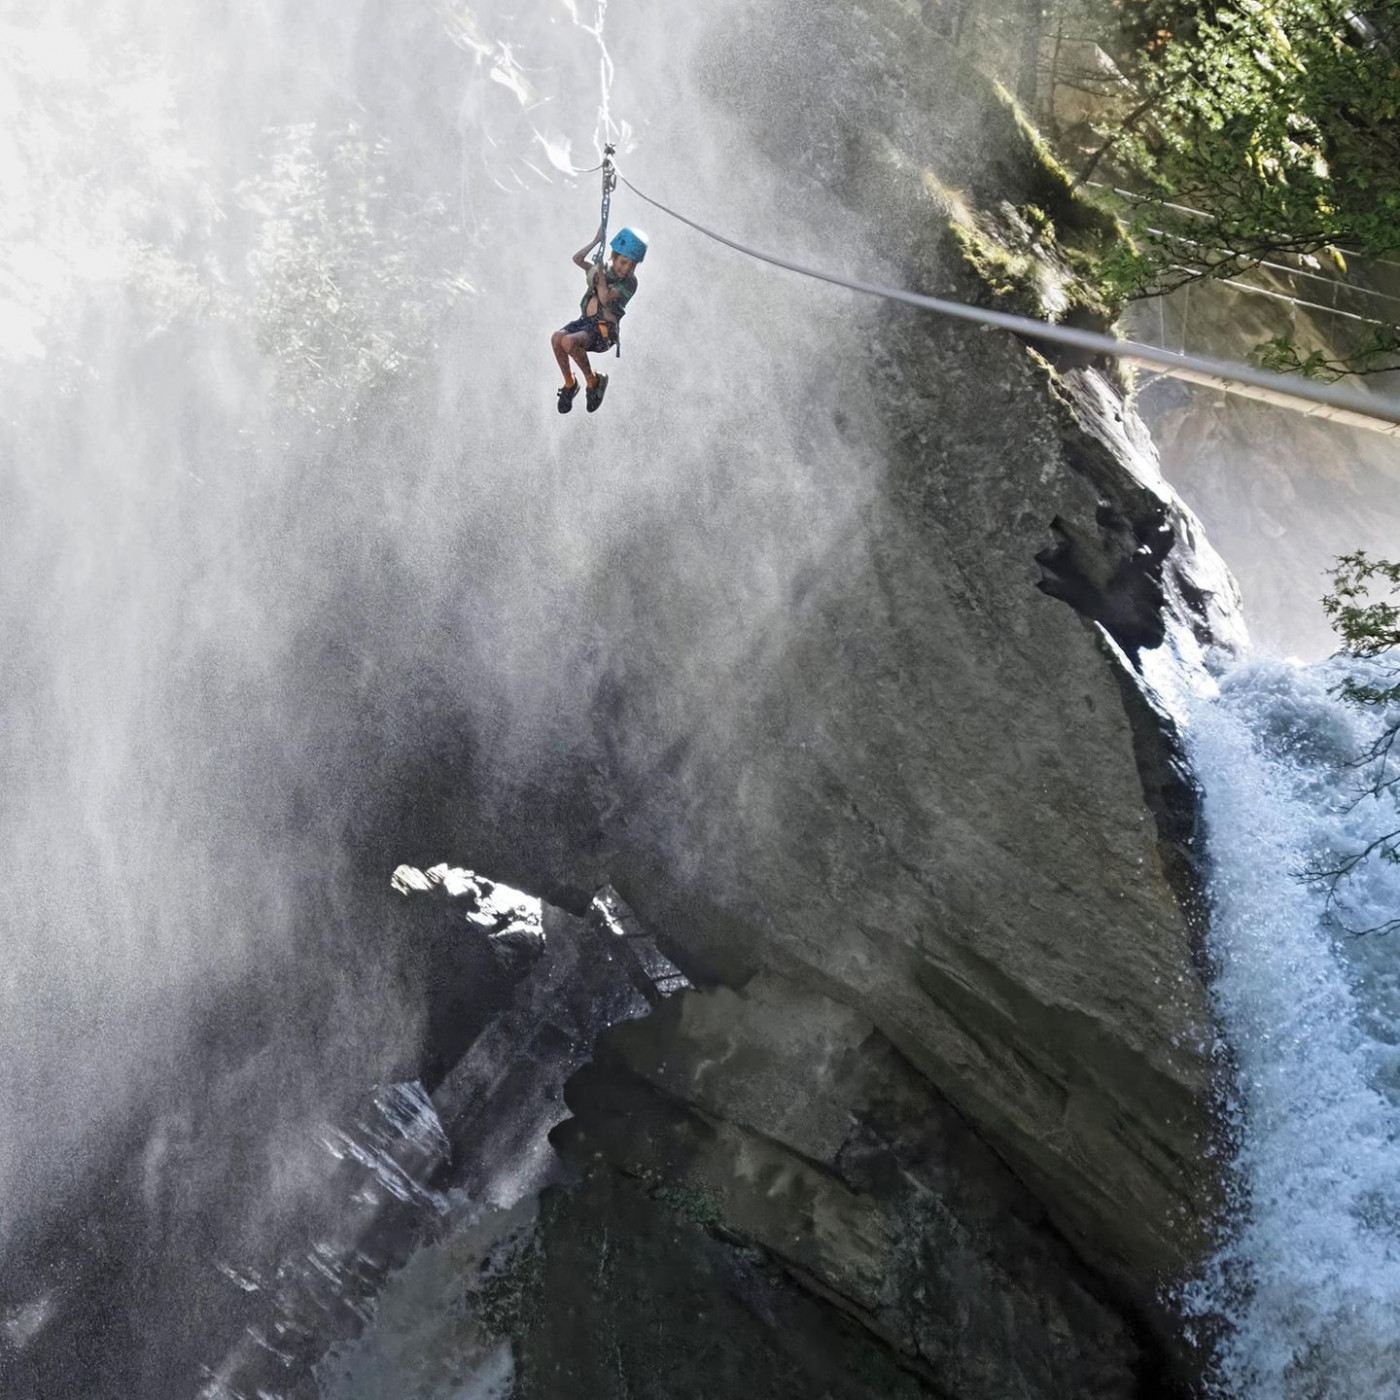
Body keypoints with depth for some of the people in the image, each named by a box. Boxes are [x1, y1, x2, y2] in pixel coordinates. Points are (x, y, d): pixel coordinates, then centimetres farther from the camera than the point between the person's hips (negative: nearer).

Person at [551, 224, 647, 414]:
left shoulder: (629, 282, -1)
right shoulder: (600, 269, 16)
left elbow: (606, 298, -15)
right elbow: (577, 259, 1)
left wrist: (601, 274, -15)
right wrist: (596, 240, -3)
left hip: (605, 330, -6)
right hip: (586, 322, 6)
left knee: (569, 341, -33)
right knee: (556, 337, -26)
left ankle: (593, 381, -11)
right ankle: (569, 384, -7)